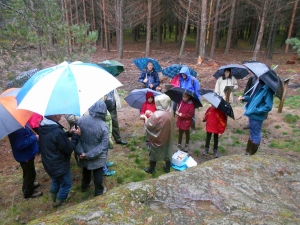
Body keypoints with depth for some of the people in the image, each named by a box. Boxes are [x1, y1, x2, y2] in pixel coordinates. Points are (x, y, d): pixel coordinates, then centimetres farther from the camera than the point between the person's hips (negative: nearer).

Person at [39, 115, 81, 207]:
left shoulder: (43, 126, -8)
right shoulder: (57, 131, -36)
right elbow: (69, 149, -23)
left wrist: (69, 133, -3)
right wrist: (76, 136, -12)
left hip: (49, 164, 8)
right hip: (59, 166, -8)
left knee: (55, 182, 33)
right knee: (66, 184, 19)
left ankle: (54, 199, 54)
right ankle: (58, 202, 40)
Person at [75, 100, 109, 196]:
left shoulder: (81, 120, -17)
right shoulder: (104, 126, -25)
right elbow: (103, 145, -23)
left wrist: (80, 152, -14)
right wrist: (89, 155, -20)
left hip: (84, 153, 4)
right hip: (98, 157, -3)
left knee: (86, 170, 29)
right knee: (98, 173, 19)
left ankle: (84, 186, 53)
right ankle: (99, 191, 38)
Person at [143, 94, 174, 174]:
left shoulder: (157, 115, -30)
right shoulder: (170, 112, -8)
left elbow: (148, 125, -22)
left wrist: (146, 118, -1)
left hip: (157, 139, -6)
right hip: (167, 137, 6)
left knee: (153, 153, 16)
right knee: (167, 152, 22)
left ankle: (151, 169, 35)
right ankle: (168, 168, 40)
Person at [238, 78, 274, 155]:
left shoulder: (267, 89, -21)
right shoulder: (258, 84, 2)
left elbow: (268, 107, -23)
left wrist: (256, 110, -20)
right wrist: (244, 98, 1)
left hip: (257, 116, -8)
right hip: (252, 114, 8)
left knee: (255, 135, 9)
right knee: (252, 133, 22)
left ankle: (252, 154, 27)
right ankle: (248, 151, 40)